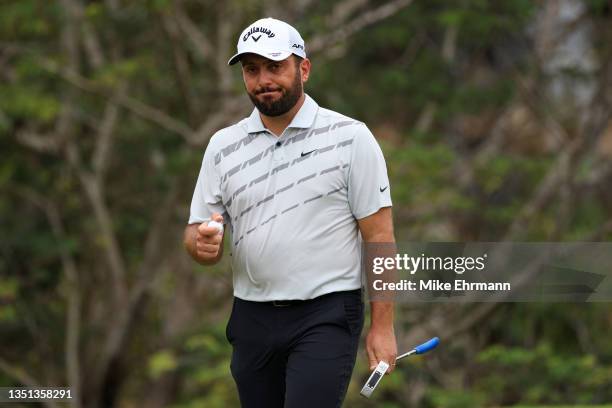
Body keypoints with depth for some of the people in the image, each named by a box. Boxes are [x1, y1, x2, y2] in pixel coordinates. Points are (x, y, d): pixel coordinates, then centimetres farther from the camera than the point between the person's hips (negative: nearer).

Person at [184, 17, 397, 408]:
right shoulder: (223, 145, 9)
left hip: (326, 318, -5)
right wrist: (204, 243, -15)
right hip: (252, 319, 5)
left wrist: (383, 326, -9)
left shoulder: (350, 137, -3)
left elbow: (379, 236, -4)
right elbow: (198, 232, 10)